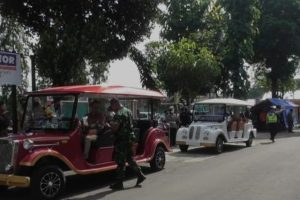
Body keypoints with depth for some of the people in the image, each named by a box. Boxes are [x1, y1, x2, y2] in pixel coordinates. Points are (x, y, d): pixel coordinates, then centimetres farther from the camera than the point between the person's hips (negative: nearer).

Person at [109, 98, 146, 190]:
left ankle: (119, 183, 5)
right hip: (129, 138, 9)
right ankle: (140, 175, 22)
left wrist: (111, 124, -5)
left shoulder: (119, 114, -18)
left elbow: (115, 128, -26)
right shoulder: (128, 111, 12)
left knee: (120, 162, -2)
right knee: (129, 158, 20)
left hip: (122, 140, -9)